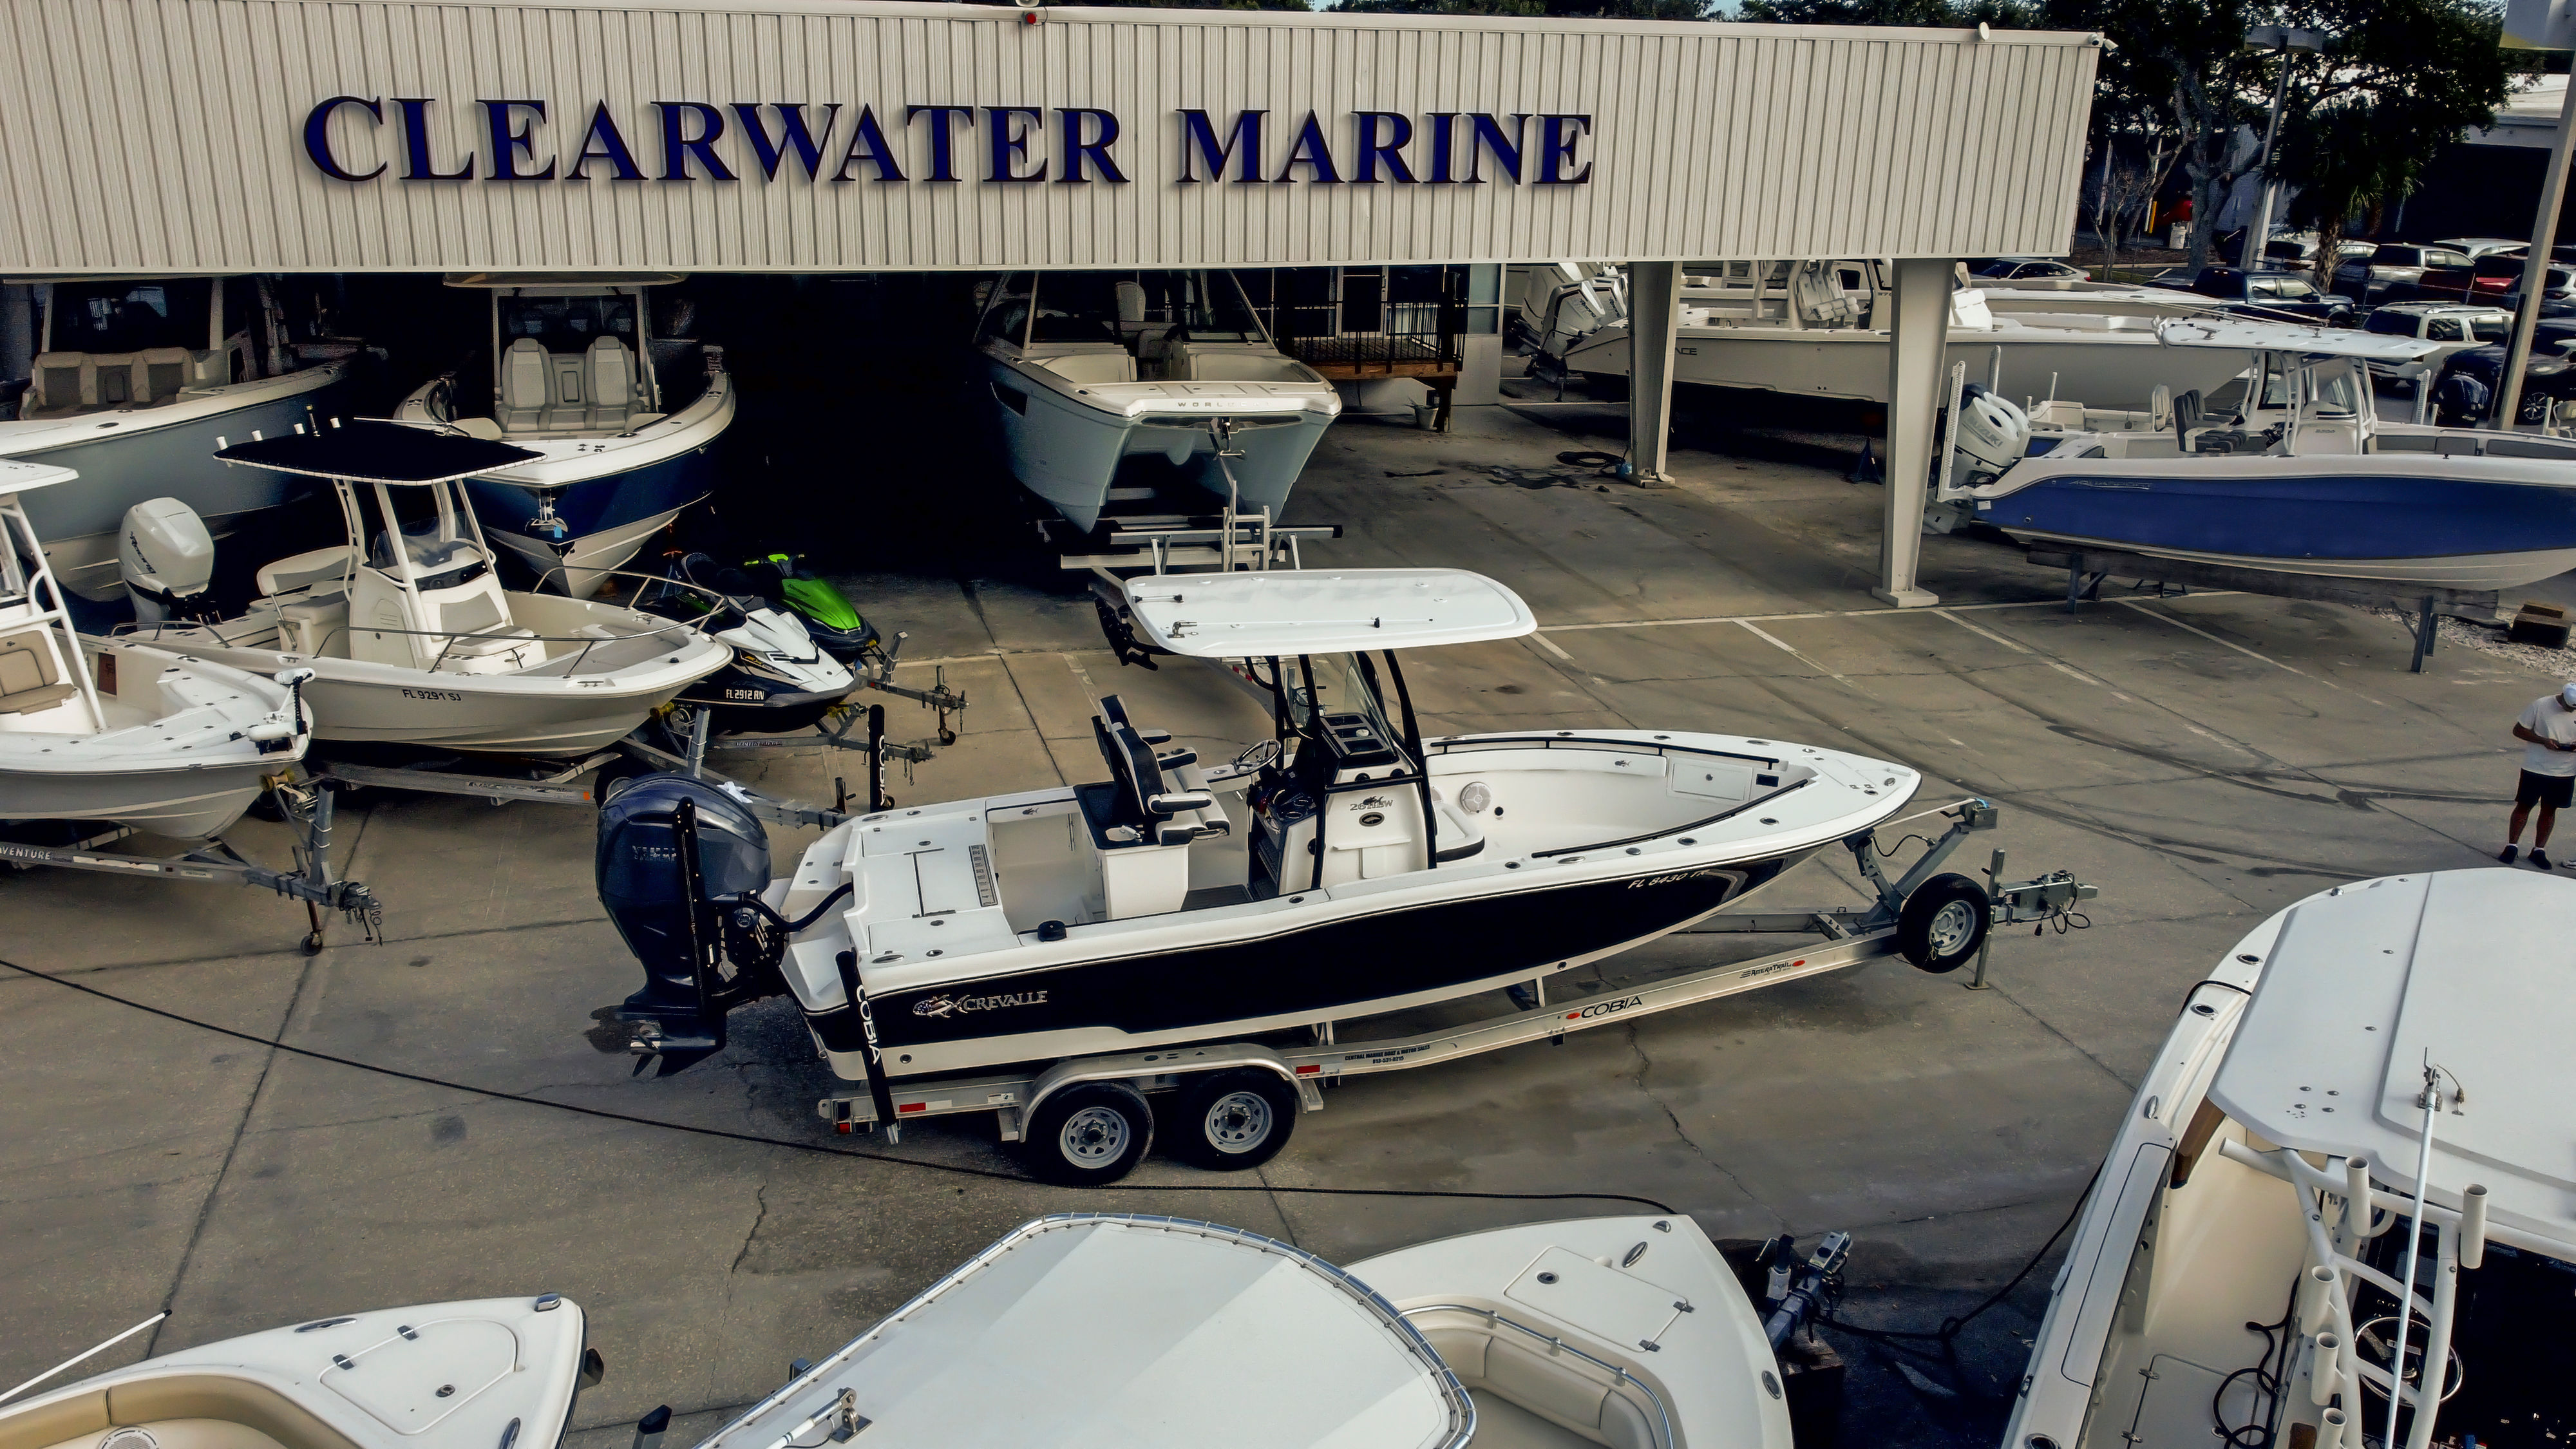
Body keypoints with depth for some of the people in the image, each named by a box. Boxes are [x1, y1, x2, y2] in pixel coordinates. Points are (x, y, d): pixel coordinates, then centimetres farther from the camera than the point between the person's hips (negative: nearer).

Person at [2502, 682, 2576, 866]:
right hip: (2536, 768, -2)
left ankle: (2539, 849, 23)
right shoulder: (2541, 705, -12)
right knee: (2524, 806, 6)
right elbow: (2519, 730, -6)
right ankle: (2512, 846, 17)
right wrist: (2544, 741, -20)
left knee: (2549, 810, 12)